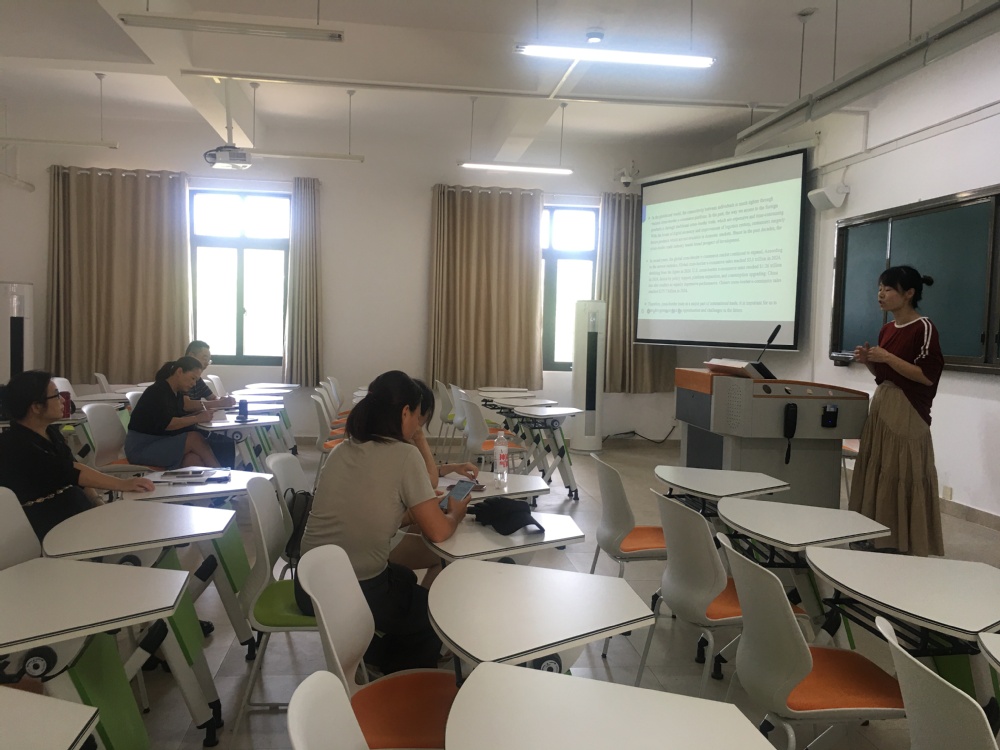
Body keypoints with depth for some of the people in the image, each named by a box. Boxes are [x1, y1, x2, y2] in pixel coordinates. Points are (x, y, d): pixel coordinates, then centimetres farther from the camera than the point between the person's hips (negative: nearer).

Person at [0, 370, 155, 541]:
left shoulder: (51, 432, 9)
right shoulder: (15, 446, -17)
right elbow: (68, 472, -26)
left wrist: (98, 503, -5)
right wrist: (122, 484, -30)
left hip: (79, 510, 8)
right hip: (50, 527, -7)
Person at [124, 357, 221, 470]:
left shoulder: (177, 393, 11)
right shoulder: (157, 392, -14)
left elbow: (177, 420, 7)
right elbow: (165, 424, -24)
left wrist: (199, 413, -8)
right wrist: (197, 419, -23)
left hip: (164, 443, 7)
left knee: (194, 459, -24)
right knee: (194, 438, -22)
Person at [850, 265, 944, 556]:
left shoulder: (923, 327, -11)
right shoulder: (887, 329, 12)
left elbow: (928, 376, -17)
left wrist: (887, 357, -19)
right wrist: (869, 361, 1)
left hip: (907, 413, -8)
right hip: (881, 407, 8)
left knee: (902, 482, -4)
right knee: (877, 480, 10)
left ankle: (907, 548, 6)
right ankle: (880, 542, 19)